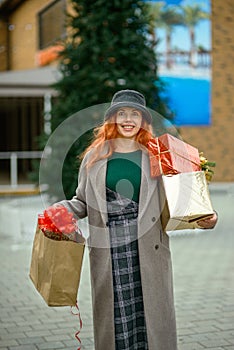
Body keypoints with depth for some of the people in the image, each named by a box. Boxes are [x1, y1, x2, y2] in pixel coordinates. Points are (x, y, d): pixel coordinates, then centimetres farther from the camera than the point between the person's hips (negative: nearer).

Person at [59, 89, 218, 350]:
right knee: (114, 313, 3)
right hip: (108, 249, 1)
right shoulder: (95, 156, 9)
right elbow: (82, 202, 12)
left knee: (151, 311, 2)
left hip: (147, 247, 0)